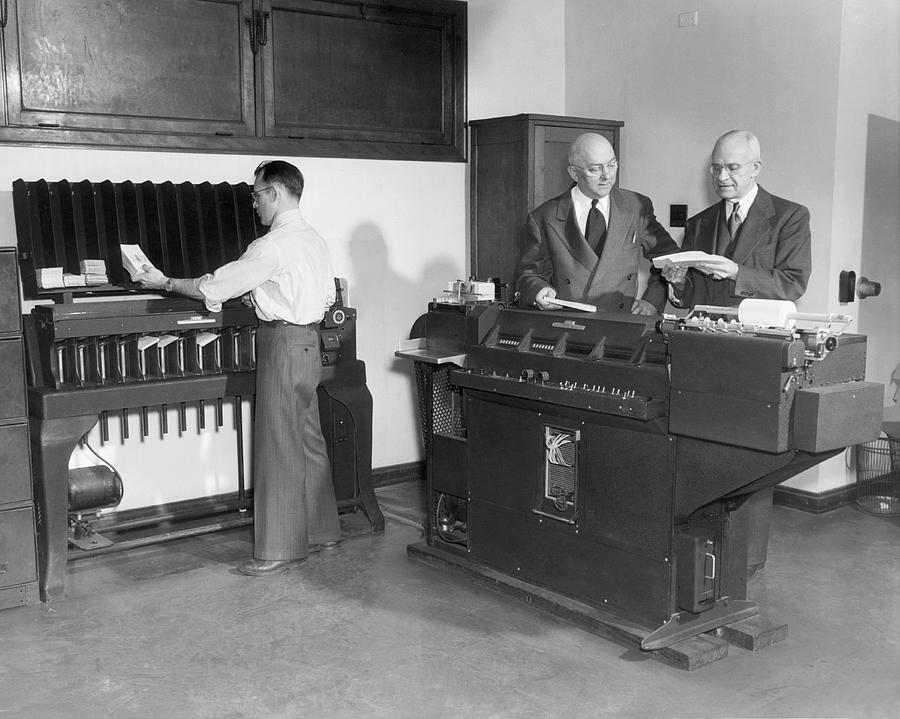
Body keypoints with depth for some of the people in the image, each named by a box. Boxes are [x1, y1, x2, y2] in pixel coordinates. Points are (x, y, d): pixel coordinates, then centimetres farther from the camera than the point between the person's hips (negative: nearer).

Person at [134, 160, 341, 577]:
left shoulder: (272, 246, -17)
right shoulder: (315, 241, 11)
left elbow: (213, 288, -13)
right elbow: (328, 296, 18)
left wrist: (165, 283, 0)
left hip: (282, 345, -9)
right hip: (309, 342, 9)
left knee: (279, 448, -3)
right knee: (308, 441, 16)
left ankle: (281, 550, 3)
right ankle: (322, 530, 26)